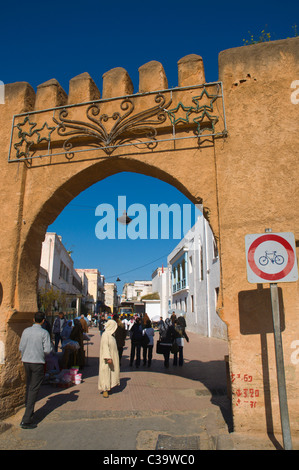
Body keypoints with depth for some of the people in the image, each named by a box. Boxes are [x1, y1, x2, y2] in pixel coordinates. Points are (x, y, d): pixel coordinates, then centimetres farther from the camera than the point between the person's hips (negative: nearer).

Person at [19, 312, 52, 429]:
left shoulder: (26, 331, 1)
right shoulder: (44, 333, -12)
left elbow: (21, 347, 6)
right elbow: (47, 350, -14)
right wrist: (51, 345, 7)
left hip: (26, 361, 5)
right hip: (38, 362, -5)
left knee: (28, 386, 22)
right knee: (34, 389, 0)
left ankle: (29, 411, 37)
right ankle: (26, 420, -2)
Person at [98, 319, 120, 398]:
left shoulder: (110, 334, 11)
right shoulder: (105, 335, -18)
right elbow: (105, 347, -24)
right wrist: (108, 358, -28)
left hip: (112, 357, 9)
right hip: (107, 357, -9)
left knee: (111, 372, 13)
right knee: (106, 372, -5)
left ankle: (108, 387, 21)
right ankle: (105, 390, 0)